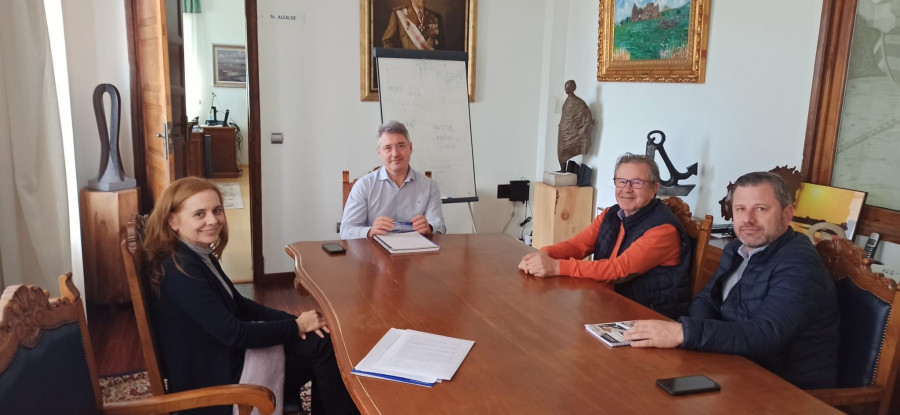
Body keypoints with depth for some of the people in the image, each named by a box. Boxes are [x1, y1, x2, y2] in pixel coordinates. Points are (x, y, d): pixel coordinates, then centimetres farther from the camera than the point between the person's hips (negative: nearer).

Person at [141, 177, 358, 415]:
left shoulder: (201, 255, 5)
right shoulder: (180, 271, -24)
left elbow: (239, 305, 10)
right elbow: (232, 333, -25)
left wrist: (292, 320, -5)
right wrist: (296, 326, -14)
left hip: (225, 354, 8)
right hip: (215, 376, -8)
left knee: (321, 342, -1)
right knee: (323, 346, -8)